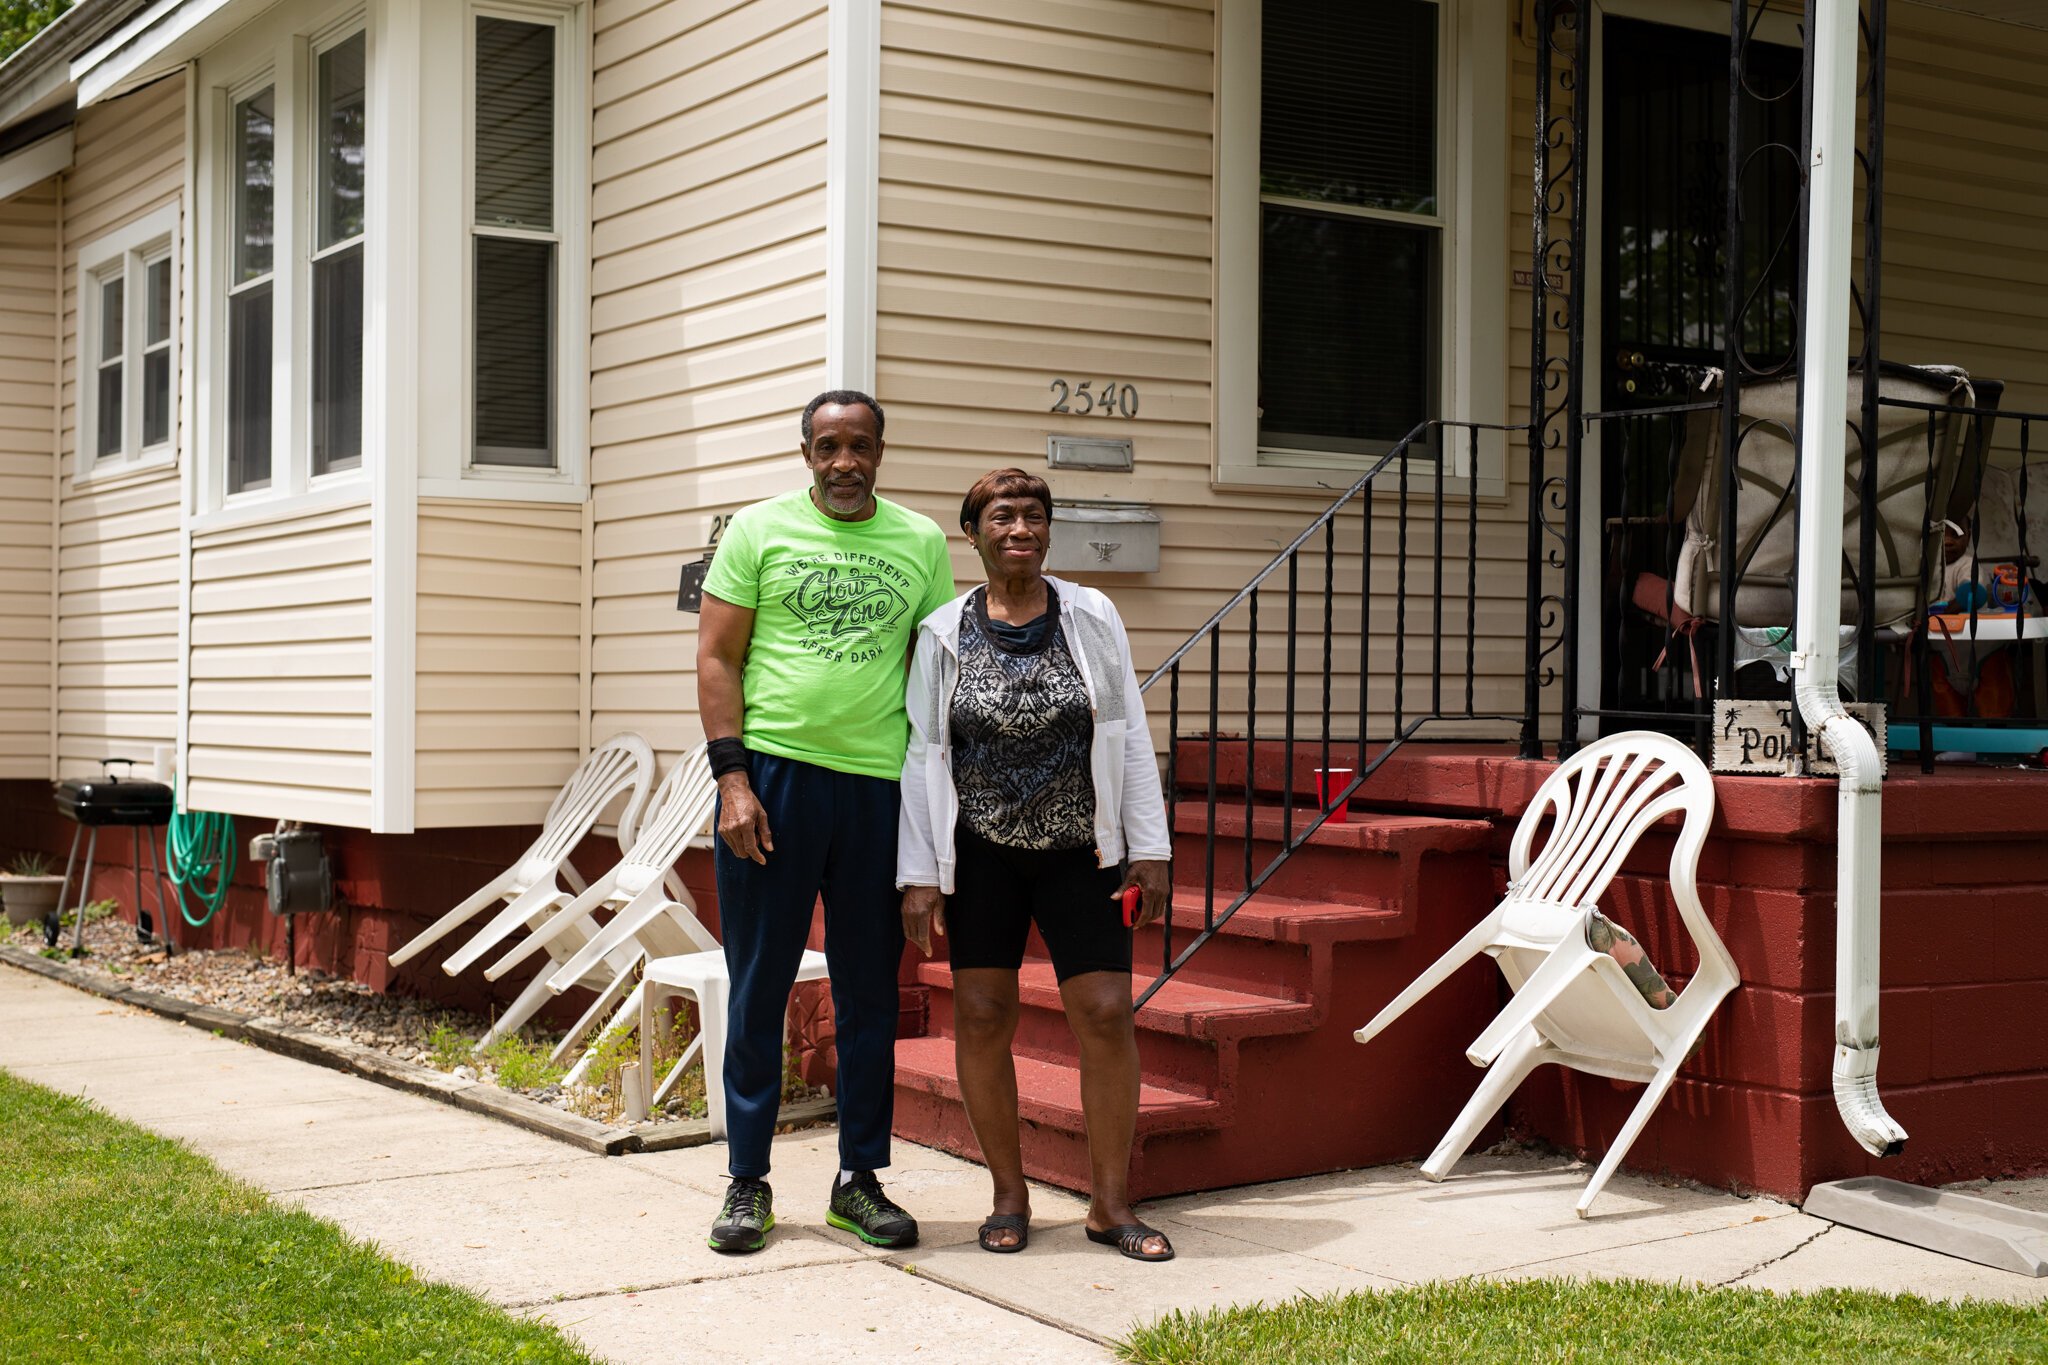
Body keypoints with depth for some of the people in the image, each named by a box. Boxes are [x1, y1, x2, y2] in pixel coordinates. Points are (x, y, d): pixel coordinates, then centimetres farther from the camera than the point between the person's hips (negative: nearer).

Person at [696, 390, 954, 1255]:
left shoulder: (921, 543, 10)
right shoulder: (759, 530, 3)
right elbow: (716, 658, 0)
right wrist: (733, 778, -10)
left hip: (878, 783, 2)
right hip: (772, 772, -2)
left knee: (870, 993, 8)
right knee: (758, 987, 4)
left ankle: (860, 1180, 20)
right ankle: (748, 1182, 14)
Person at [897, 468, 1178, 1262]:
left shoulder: (1091, 618, 1)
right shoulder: (944, 635, 0)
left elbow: (1130, 738, 1)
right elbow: (921, 755, 1)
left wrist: (1149, 850, -3)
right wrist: (919, 876, -4)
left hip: (1079, 850, 0)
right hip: (981, 853, 0)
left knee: (1107, 1014, -4)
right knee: (981, 1016, 0)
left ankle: (1111, 1203, 8)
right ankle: (1009, 1197, 15)